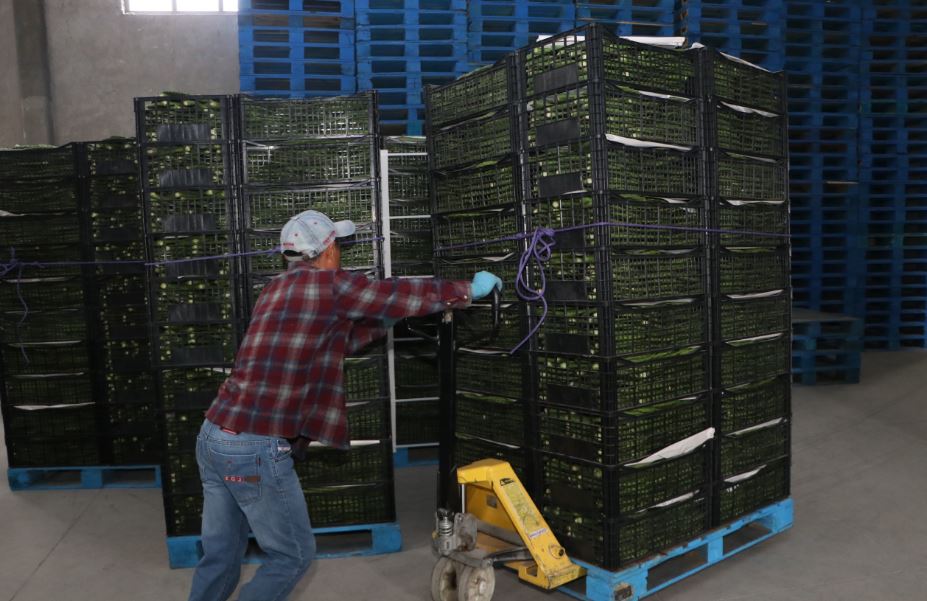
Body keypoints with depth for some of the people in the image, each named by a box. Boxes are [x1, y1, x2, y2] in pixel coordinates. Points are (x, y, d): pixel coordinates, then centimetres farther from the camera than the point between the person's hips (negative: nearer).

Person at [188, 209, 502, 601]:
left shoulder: (275, 290, 16)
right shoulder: (330, 284, -9)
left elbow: (339, 341, 24)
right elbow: (403, 294, -2)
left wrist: (393, 313, 28)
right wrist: (469, 289, 12)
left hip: (213, 436, 8)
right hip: (256, 449, -8)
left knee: (221, 556, 19)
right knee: (292, 555, 10)